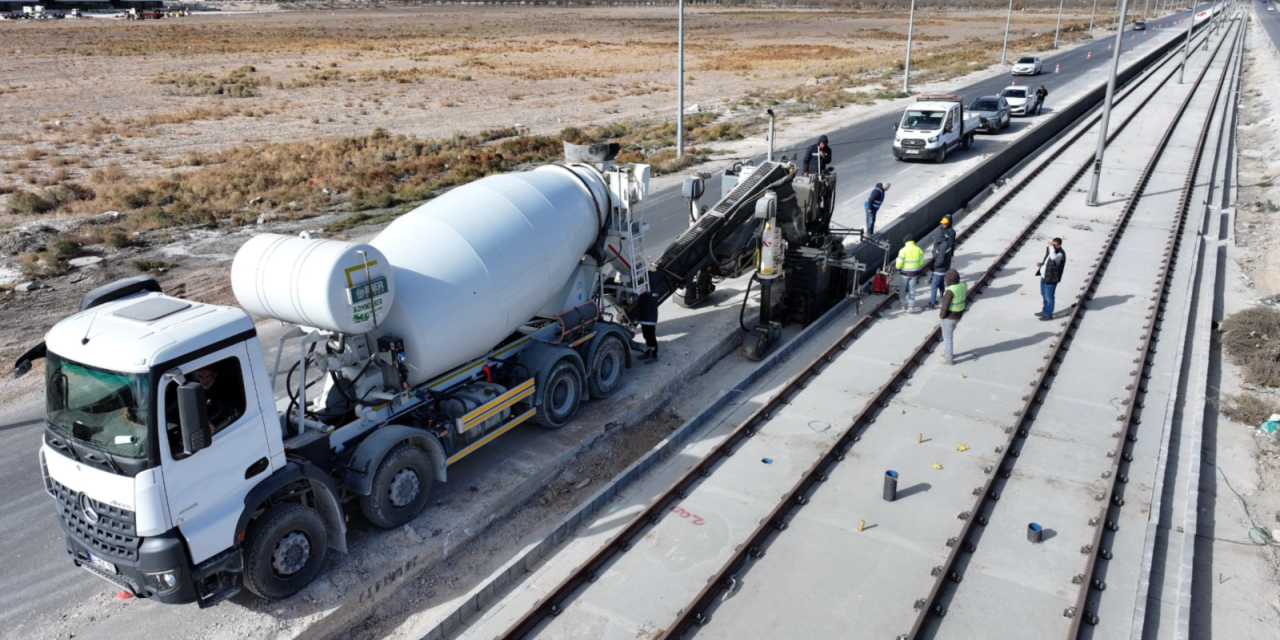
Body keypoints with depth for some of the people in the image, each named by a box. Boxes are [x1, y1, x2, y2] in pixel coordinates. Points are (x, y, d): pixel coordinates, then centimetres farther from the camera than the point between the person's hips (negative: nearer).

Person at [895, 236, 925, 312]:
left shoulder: (903, 250, -15)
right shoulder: (919, 250, -1)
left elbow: (899, 262, -16)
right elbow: (921, 261, 5)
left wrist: (897, 267, 5)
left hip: (904, 272, -3)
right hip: (914, 272, 3)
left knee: (903, 289, 12)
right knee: (912, 289, 11)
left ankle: (904, 305, 15)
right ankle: (911, 306, 8)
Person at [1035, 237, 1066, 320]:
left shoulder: (1060, 254, -21)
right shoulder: (1050, 250, 6)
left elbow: (1053, 257, -44)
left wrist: (1051, 246, -34)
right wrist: (1041, 264, 1)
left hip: (1051, 279, -9)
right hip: (1044, 276, 9)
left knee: (1048, 297, 2)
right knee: (1044, 295, 23)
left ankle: (1048, 315, 15)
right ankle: (1045, 311, 39)